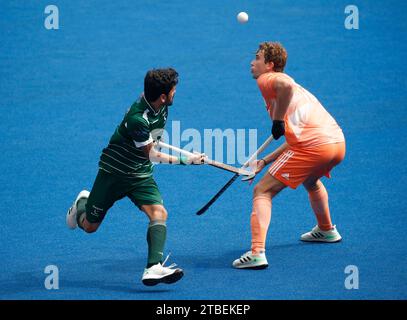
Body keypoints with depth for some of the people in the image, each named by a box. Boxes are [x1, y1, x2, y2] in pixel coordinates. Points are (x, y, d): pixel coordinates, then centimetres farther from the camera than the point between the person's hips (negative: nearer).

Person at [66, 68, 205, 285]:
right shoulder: (137, 119, -32)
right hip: (114, 171, -5)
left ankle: (153, 268, -29)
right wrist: (186, 160, -22)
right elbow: (152, 155, -22)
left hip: (141, 174, 6)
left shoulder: (160, 105, -10)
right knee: (89, 226, 10)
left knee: (159, 213, -22)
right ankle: (82, 203, 44)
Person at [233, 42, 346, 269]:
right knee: (310, 180, 40)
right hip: (338, 142, 9)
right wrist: (266, 161, 29)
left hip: (313, 145, -9)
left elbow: (286, 85, -23)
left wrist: (278, 120, -13)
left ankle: (257, 253, -16)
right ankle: (326, 230, 57)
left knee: (263, 191, -3)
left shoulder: (267, 79, 4)